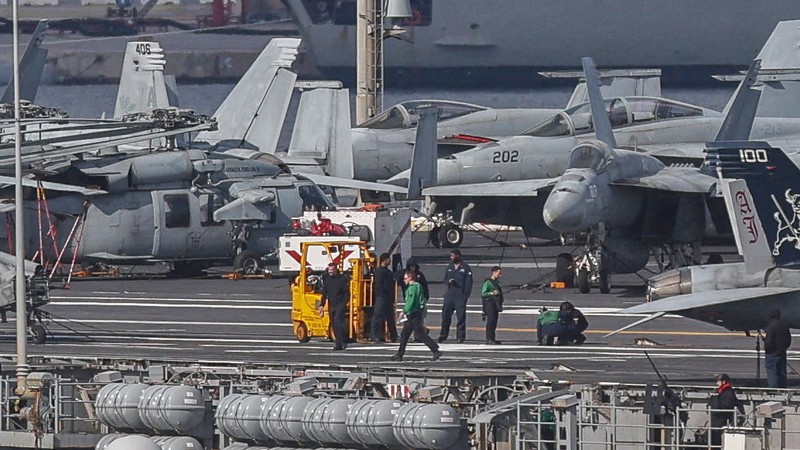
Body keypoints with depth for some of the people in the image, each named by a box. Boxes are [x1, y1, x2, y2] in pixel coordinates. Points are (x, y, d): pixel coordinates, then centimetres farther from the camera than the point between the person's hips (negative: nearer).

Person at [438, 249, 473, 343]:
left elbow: (468, 282, -2)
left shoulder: (465, 267, 1)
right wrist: (448, 281, -5)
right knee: (446, 314, -1)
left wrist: (466, 295, -10)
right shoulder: (449, 267, 15)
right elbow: (445, 279, 20)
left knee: (461, 316, -3)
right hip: (449, 295, 4)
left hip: (460, 296, -4)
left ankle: (461, 336, 1)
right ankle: (443, 335, 5)